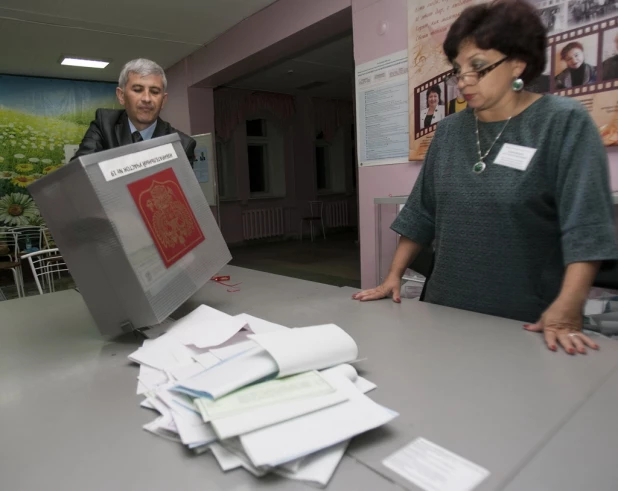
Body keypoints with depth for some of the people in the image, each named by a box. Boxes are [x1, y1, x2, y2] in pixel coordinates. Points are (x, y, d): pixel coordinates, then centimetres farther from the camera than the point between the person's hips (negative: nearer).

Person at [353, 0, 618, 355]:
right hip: (447, 310, 5)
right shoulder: (449, 132, 6)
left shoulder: (564, 122, -8)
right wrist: (394, 278, 4)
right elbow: (421, 213, 8)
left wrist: (566, 310, -26)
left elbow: (585, 223, -16)